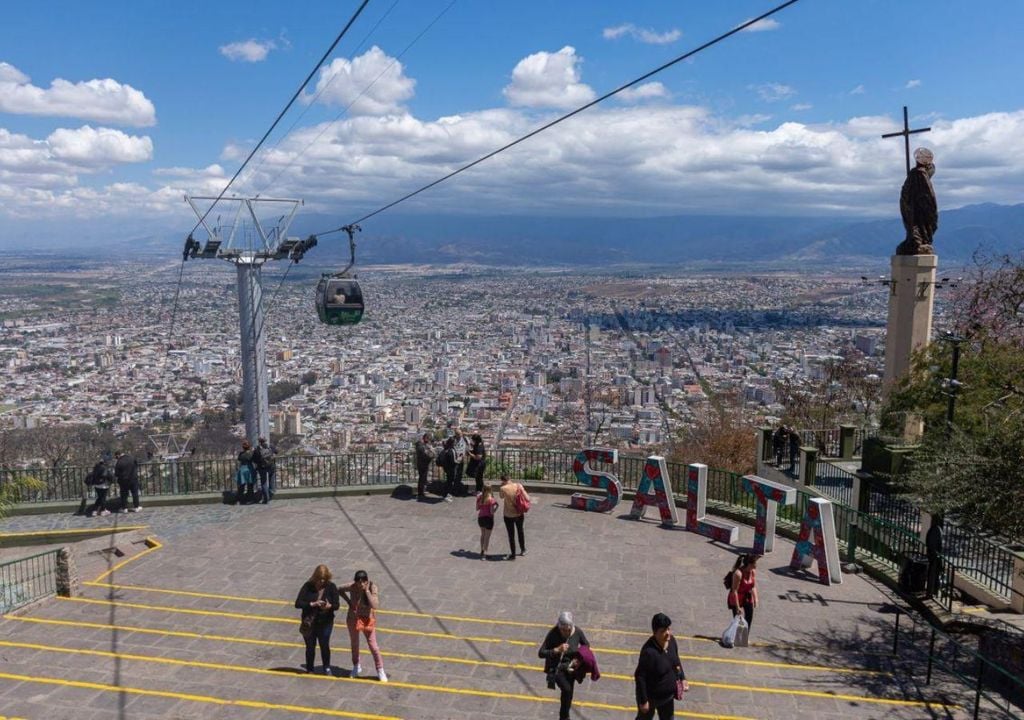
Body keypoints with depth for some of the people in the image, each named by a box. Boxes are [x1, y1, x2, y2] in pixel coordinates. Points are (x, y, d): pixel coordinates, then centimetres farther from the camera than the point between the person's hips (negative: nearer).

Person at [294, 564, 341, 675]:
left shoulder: (331, 587, -7)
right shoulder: (308, 586, -10)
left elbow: (337, 605, -6)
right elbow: (298, 603, -14)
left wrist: (329, 606, -28)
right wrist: (312, 604, -27)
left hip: (325, 622, 0)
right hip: (309, 623, 0)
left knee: (324, 645, 3)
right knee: (310, 646, 10)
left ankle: (327, 667, 28)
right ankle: (309, 669, 31)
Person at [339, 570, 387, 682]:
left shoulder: (372, 588, -24)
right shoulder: (352, 587, -19)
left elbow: (375, 605, -33)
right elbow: (339, 590, 1)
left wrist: (367, 591, -35)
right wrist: (349, 601, -7)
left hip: (368, 619, -2)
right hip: (353, 619, 2)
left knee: (373, 645, 0)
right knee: (354, 644, 19)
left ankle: (380, 671, 15)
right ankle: (356, 667, 42)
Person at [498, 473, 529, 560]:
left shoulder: (503, 488, -18)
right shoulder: (518, 486, -11)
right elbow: (527, 498, -12)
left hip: (508, 515, -3)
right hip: (519, 514, 3)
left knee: (511, 535, 10)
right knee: (520, 531, 25)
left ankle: (513, 554, 17)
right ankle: (523, 550, 40)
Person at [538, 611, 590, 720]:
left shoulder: (577, 632, -17)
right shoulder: (553, 634, -26)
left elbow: (586, 645, 2)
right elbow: (541, 653, -24)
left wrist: (578, 657, -14)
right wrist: (557, 650, -37)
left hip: (570, 667, 4)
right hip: (556, 667, -4)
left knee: (568, 693, 15)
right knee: (567, 689, -24)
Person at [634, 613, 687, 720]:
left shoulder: (671, 641, -14)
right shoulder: (649, 651, -35)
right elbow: (640, 677, -26)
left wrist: (682, 678, 4)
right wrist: (643, 700, -20)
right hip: (651, 696, -6)